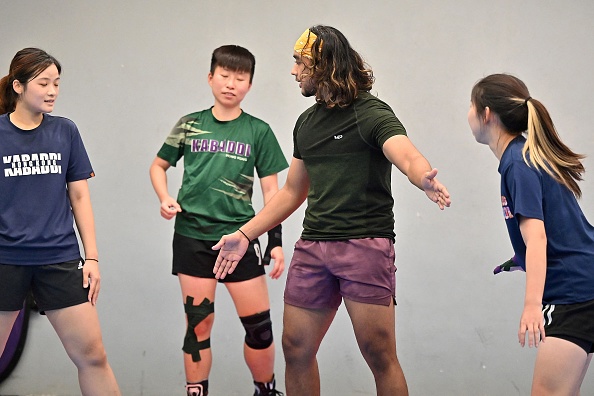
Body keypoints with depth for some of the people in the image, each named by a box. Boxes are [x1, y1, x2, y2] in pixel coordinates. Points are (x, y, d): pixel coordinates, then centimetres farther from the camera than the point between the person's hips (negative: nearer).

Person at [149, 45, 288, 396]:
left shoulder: (258, 131, 3)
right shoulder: (190, 125, 6)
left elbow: (271, 189, 5)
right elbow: (159, 166, 18)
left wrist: (276, 241, -2)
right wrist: (165, 199, 0)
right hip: (192, 236, 1)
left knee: (259, 324, -3)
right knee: (198, 325, 3)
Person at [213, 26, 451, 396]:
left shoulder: (370, 112, -6)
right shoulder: (307, 122, 16)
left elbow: (407, 155, -24)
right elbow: (292, 192, 24)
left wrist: (426, 179, -47)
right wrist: (244, 234, 19)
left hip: (365, 244, -7)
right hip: (313, 246, 7)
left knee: (379, 354, -8)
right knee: (296, 348, 6)